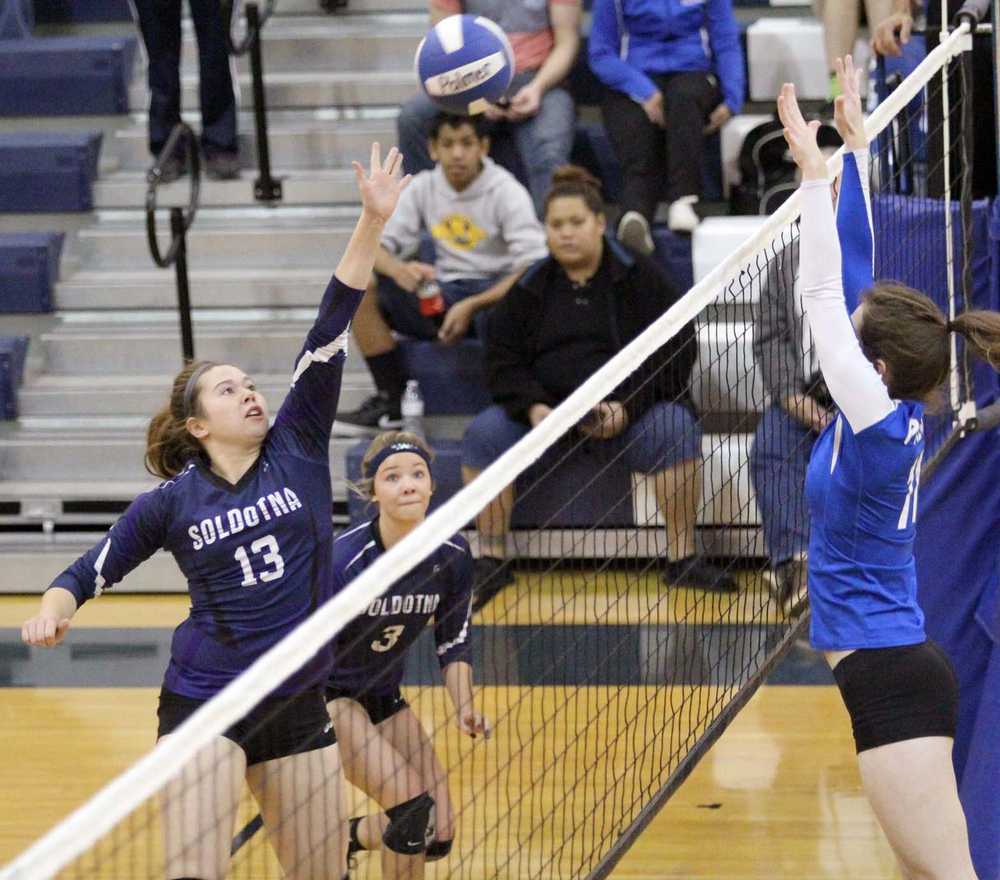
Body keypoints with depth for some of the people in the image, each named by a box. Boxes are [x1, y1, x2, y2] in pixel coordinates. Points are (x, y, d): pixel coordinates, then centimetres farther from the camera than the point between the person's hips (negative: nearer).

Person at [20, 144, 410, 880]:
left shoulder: (296, 451, 3)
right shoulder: (170, 503, 0)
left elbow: (329, 336, -5)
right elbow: (90, 571, 10)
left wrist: (373, 223, -11)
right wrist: (52, 611, -14)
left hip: (300, 703, 4)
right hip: (204, 702, -3)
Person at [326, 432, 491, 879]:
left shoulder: (452, 555, -11)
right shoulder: (345, 559, -28)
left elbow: (453, 643, 2)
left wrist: (464, 708, -13)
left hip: (383, 694, 6)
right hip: (325, 694, -6)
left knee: (437, 836, 1)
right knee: (413, 806, -22)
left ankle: (342, 838, 28)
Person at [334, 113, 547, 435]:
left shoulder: (505, 191, -10)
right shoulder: (423, 188, 5)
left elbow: (535, 267, -19)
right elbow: (375, 244, 1)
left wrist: (471, 306, -28)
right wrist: (399, 270, -24)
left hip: (495, 291, -5)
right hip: (443, 294, 5)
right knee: (361, 289, -15)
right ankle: (392, 400, -7)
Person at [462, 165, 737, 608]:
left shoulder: (641, 278, 2)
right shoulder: (530, 289, 11)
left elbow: (676, 351, -5)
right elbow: (502, 360, 7)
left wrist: (626, 407, -18)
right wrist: (533, 406, -15)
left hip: (630, 409, -2)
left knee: (675, 429, -34)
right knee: (483, 433, -24)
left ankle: (682, 557, -25)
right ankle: (491, 560, -15)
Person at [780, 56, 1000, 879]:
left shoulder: (880, 421, -15)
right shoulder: (893, 417, 6)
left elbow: (824, 292, -17)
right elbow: (851, 274, 10)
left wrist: (816, 169, -14)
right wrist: (855, 147, 12)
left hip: (891, 677, -9)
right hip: (896, 665, 9)